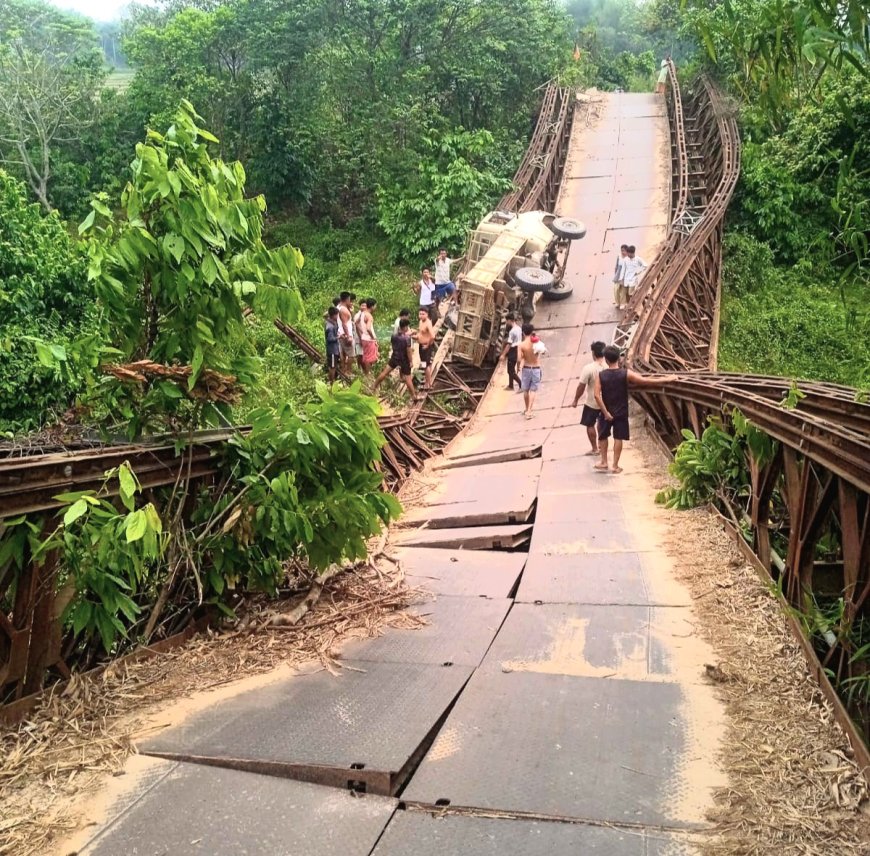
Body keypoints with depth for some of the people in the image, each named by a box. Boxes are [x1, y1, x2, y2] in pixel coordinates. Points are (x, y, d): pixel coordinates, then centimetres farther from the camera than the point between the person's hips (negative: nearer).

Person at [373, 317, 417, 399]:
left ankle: (374, 388, 24)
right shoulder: (407, 338, -24)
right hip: (404, 360, -4)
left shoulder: (393, 336, -8)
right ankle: (414, 396, 10)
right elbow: (408, 351, -21)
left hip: (394, 358, 4)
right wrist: (410, 361, -8)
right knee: (408, 378, 3)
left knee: (384, 372, 15)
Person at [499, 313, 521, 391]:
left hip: (513, 351, -9)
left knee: (511, 371, -3)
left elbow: (509, 345, -21)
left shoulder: (512, 331, -23)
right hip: (517, 350, 9)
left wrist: (503, 354, -15)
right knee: (511, 370, 20)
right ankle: (510, 385, 30)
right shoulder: (518, 328, 4)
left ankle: (522, 386, -7)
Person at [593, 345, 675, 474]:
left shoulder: (600, 375, -11)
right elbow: (645, 381, -15)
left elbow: (597, 395, -18)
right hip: (621, 412, 0)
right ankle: (615, 466, 12)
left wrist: (605, 412, -14)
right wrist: (666, 379, -7)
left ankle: (604, 463, 23)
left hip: (606, 412, 1)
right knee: (618, 438, 9)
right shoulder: (626, 373, -13)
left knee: (603, 436, 19)